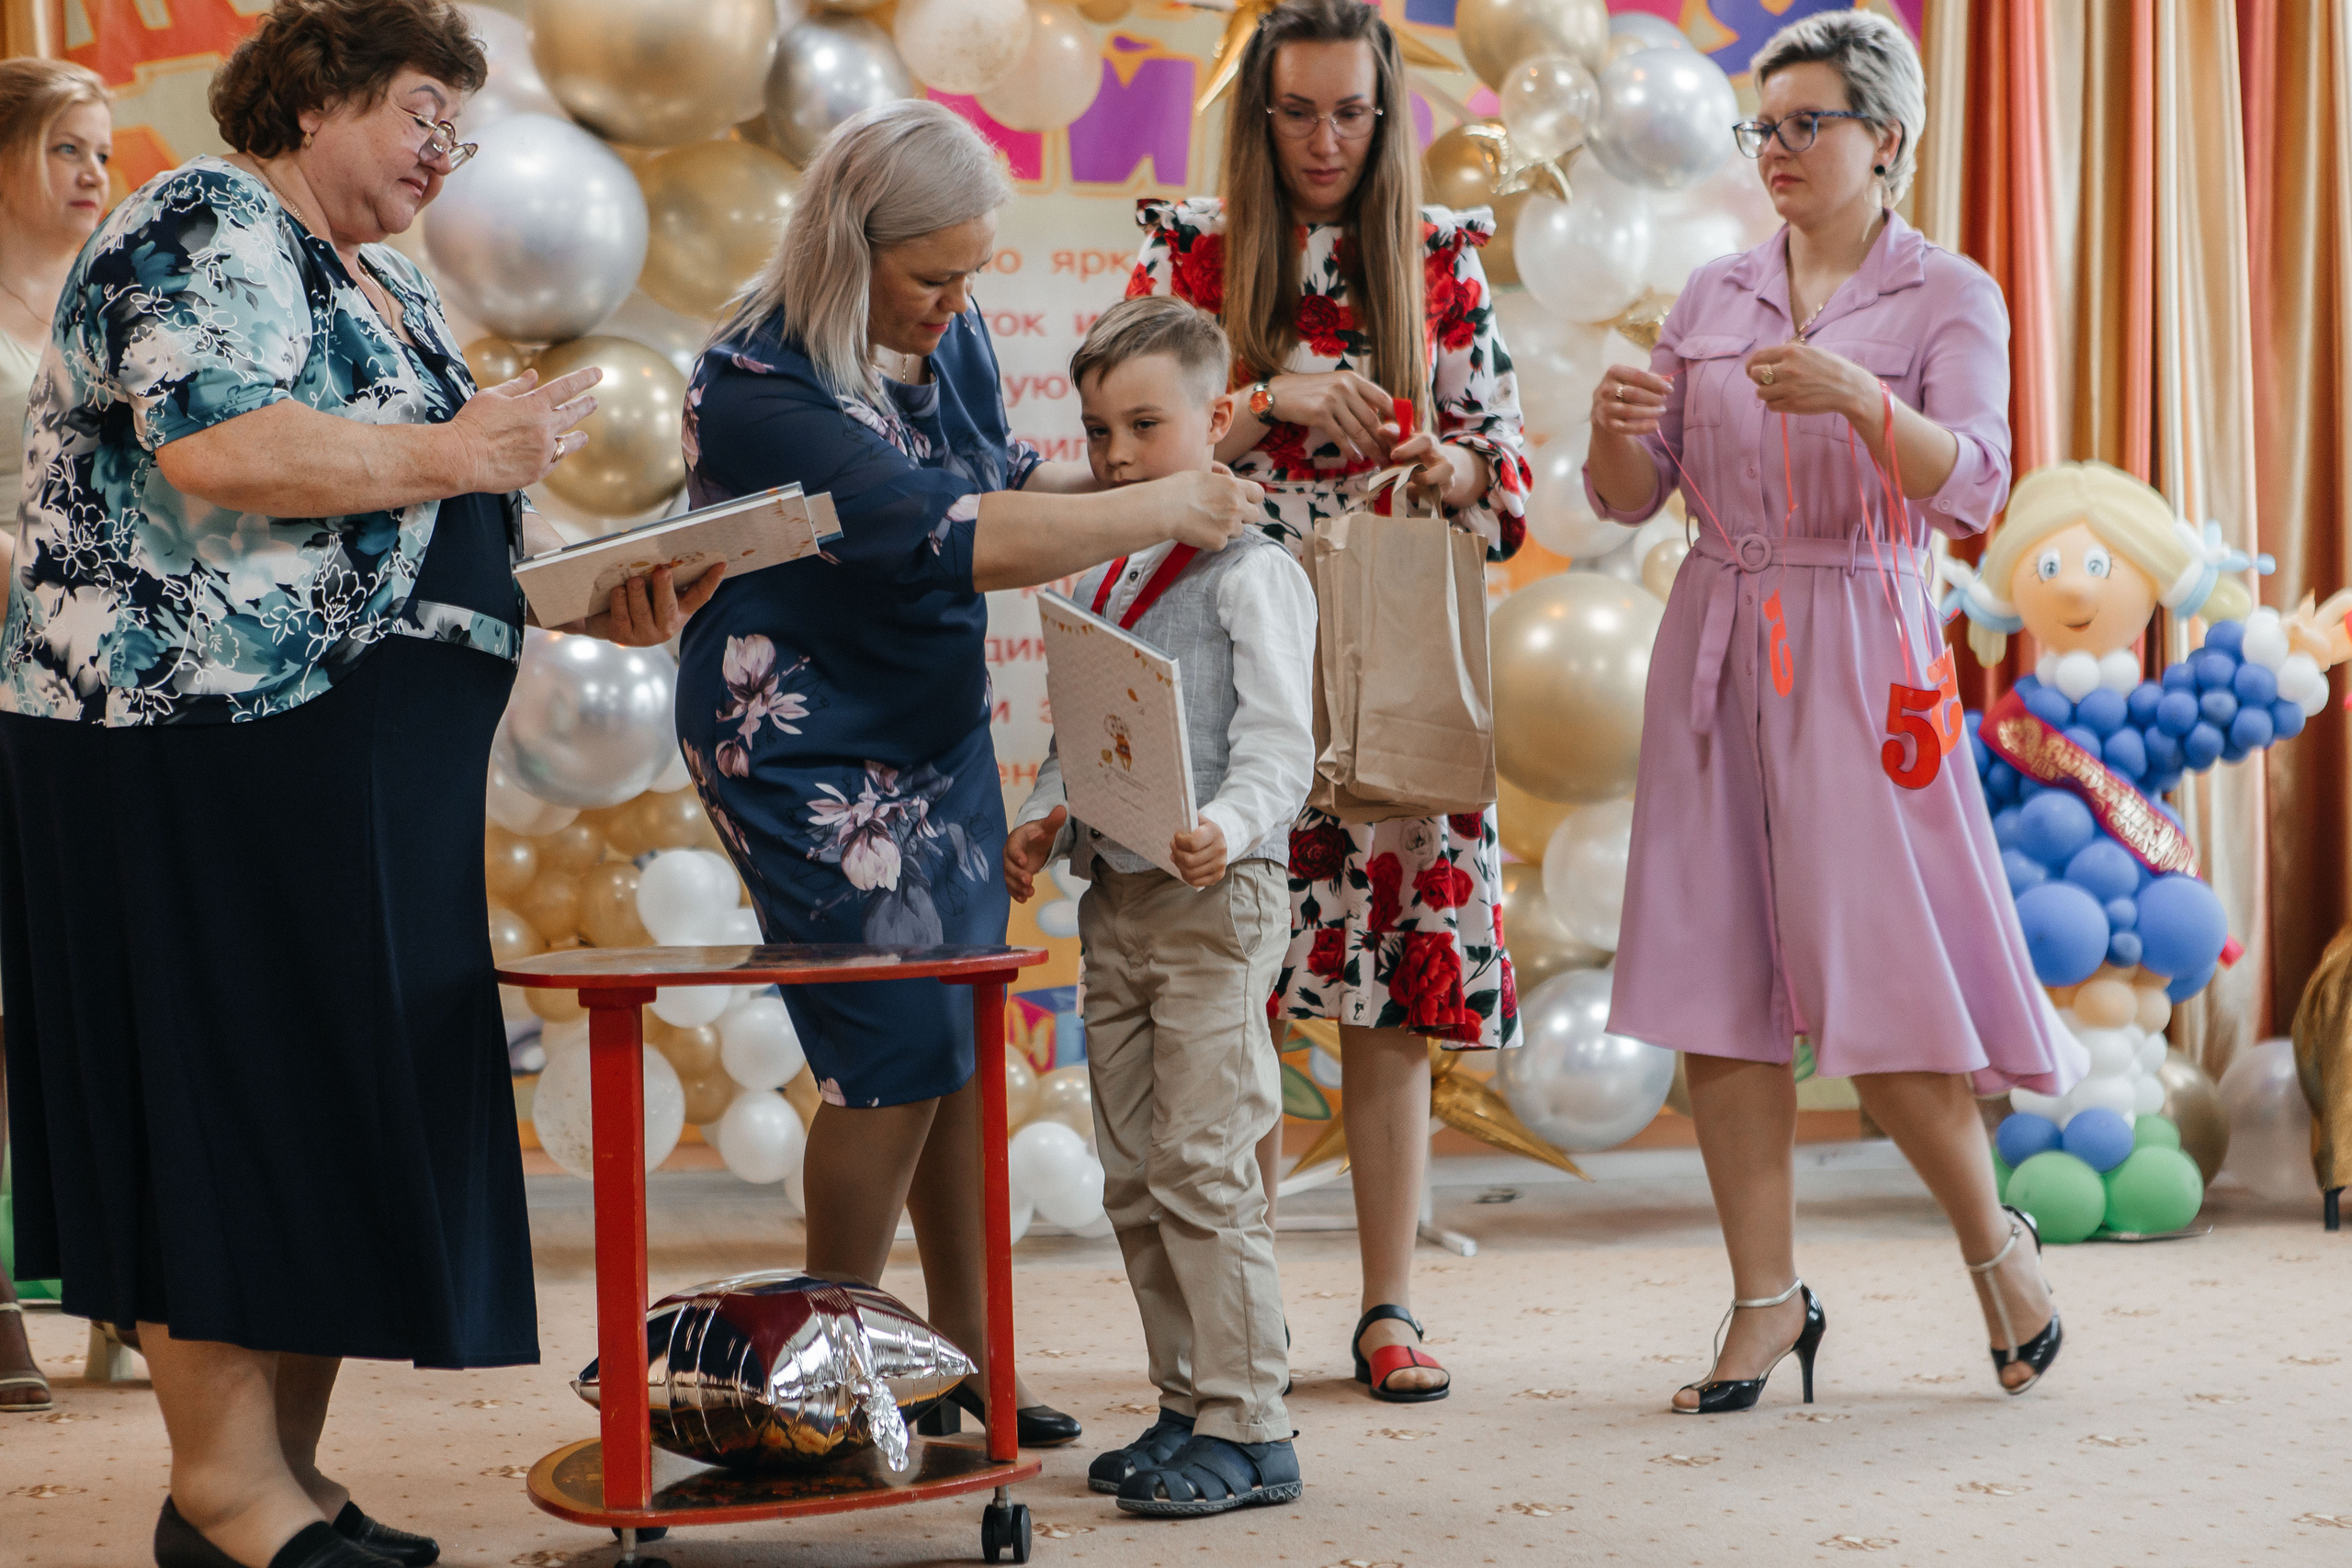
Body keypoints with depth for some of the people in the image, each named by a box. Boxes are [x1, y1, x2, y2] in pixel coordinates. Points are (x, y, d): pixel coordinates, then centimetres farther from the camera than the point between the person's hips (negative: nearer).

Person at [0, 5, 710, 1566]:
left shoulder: (395, 285, 21)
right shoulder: (204, 228, -7)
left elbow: (447, 527, 23)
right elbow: (210, 449, -23)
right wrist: (447, 452, -17)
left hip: (364, 777, 9)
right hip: (199, 744, -9)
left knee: (347, 1110, 8)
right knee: (231, 1098, -5)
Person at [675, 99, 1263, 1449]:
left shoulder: (949, 331, -1)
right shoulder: (761, 390, -25)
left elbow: (1002, 474, 17)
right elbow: (968, 541, -32)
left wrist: (1129, 479, -3)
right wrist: (1161, 511, -24)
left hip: (939, 734, 8)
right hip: (811, 751, -8)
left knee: (967, 1041, 9)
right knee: (897, 1046, -9)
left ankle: (965, 1357, 20)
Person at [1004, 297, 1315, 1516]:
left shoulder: (1251, 574, -7)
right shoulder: (1102, 584, 16)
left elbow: (1278, 750, -14)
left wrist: (1224, 830, -33)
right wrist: (1045, 817, 1)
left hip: (1213, 899, -8)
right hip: (1112, 899, 8)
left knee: (1204, 1168, -7)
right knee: (1133, 1178, 10)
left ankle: (1247, 1427, 1)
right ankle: (1188, 1404, 20)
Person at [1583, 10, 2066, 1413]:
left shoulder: (1949, 298, 1)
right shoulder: (1715, 296, 12)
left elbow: (1974, 486, -13)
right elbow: (1632, 498, 10)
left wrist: (1855, 395, -28)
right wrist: (1617, 427, -12)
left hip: (1857, 653, -4)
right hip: (1717, 651, 4)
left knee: (1875, 978, -5)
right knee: (1721, 987, 2)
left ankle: (1996, 1241, 20)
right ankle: (1768, 1301, 11)